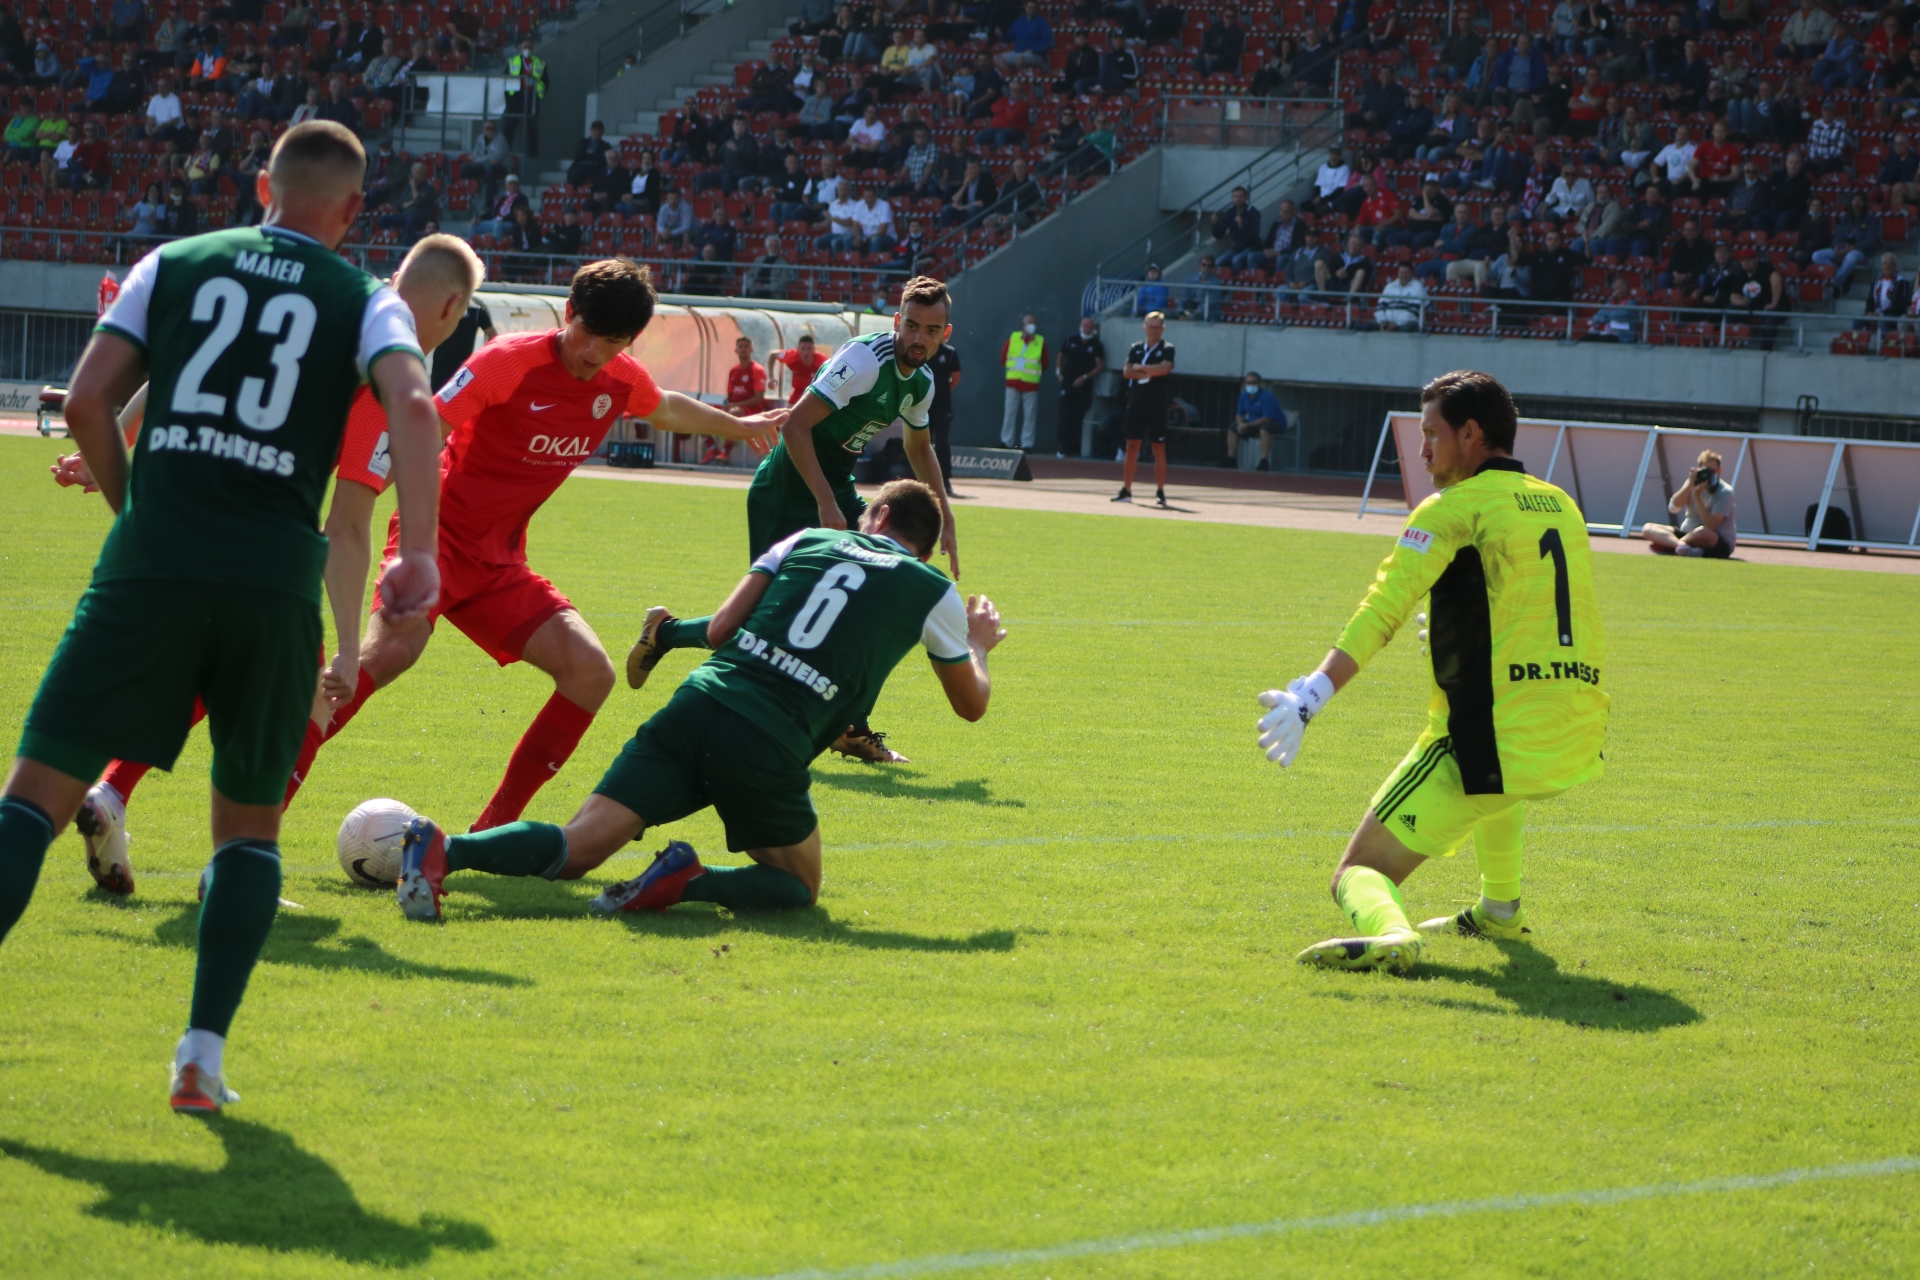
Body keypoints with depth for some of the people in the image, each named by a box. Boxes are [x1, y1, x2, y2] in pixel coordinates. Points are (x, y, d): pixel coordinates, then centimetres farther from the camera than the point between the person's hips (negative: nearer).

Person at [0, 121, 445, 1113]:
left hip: (151, 561, 0)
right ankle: (204, 1049, 1)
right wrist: (418, 554, -14)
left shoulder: (173, 265, 14)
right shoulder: (367, 302, 11)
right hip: (277, 577, 0)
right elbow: (413, 406, -9)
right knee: (250, 822, 16)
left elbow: (87, 403, 7)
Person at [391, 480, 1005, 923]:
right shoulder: (934, 592, 14)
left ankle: (442, 849, -31)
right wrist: (978, 646, 49)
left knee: (572, 850, -1)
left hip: (698, 704, 3)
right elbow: (971, 703, 28)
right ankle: (690, 882, -13)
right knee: (800, 888, 19)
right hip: (773, 745, -3)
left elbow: (719, 630, 14)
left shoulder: (808, 540, 20)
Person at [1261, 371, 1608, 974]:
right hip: (1579, 741, 7)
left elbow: (1382, 611, -16)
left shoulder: (1453, 509, -4)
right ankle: (1500, 910, 49)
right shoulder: (1561, 505, 16)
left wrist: (1313, 694, -23)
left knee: (1360, 872, -3)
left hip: (1495, 738, -7)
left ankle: (1388, 931, -35)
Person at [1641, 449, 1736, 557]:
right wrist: (1689, 485, -21)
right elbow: (1673, 508, -10)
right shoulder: (1695, 484, 3)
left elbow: (1711, 526, -24)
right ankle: (1681, 545, -38)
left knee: (1704, 533, -42)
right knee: (1648, 528, -12)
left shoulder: (1725, 492, -12)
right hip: (1689, 536, 6)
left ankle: (1667, 545, -22)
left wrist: (1697, 496, -27)